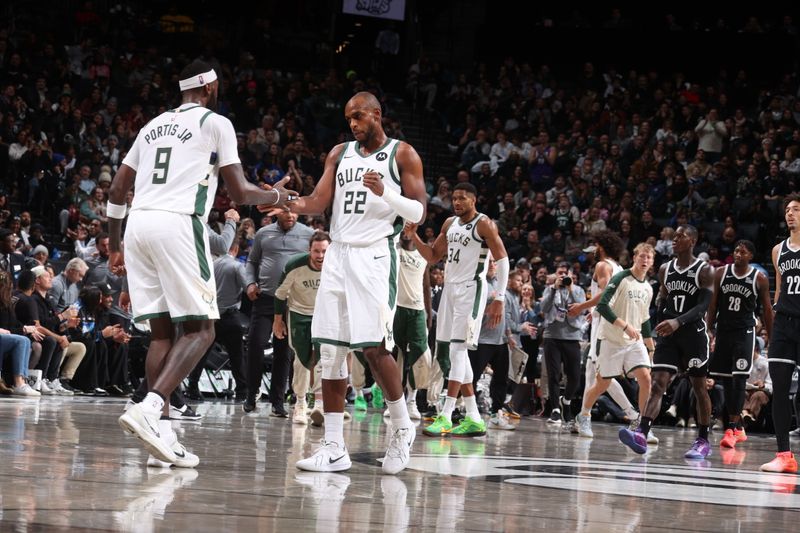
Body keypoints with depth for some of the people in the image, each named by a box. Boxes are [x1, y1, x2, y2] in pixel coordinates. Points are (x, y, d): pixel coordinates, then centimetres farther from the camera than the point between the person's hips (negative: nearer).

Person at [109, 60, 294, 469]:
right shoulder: (216, 123, 5)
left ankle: (161, 434, 1)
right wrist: (277, 197, 23)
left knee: (161, 329, 10)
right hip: (178, 223, -7)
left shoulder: (154, 125, 24)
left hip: (138, 222, 7)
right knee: (199, 329, -3)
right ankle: (148, 408, -24)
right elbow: (239, 194, 3)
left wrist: (114, 247, 32)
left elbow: (116, 190, 23)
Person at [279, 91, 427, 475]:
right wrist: (289, 202, -15)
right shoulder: (340, 153, 14)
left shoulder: (402, 154, 1)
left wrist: (384, 193, -19)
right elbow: (319, 203, 5)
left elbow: (419, 213, -3)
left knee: (374, 347, -12)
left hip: (374, 256, -5)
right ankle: (334, 447, 1)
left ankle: (402, 428, 10)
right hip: (338, 255, 5)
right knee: (330, 350, -1)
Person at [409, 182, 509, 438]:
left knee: (458, 349, -15)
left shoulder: (484, 224, -9)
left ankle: (446, 417, -18)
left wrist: (500, 299, -18)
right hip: (450, 289, 9)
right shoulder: (450, 224, 14)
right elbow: (433, 256, 20)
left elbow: (502, 259, -12)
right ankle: (473, 419, 12)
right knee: (453, 352, 7)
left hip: (471, 290, -9)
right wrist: (414, 236, 3)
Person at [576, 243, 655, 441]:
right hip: (611, 340, -5)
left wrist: (651, 348, 19)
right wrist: (625, 326, -27)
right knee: (603, 383, 4)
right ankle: (584, 416, 28)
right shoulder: (620, 279, -12)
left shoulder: (648, 288, 10)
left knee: (645, 378, -13)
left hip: (634, 341, 5)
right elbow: (602, 305, -21)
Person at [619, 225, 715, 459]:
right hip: (668, 334, 4)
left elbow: (703, 306, -18)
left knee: (699, 388, 5)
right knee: (658, 383, -10)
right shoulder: (665, 269, 9)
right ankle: (642, 435, -25)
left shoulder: (705, 271, -7)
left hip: (693, 334, -4)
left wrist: (678, 321, -31)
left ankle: (703, 441, 13)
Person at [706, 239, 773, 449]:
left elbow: (767, 310, 4)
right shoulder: (721, 273, 3)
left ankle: (732, 428, -18)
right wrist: (709, 331, 5)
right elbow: (713, 304, 8)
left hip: (745, 332, -4)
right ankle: (738, 428, 18)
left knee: (739, 378, -15)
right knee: (726, 380, 7)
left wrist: (771, 339, 4)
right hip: (723, 330, 4)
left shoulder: (759, 279, -3)